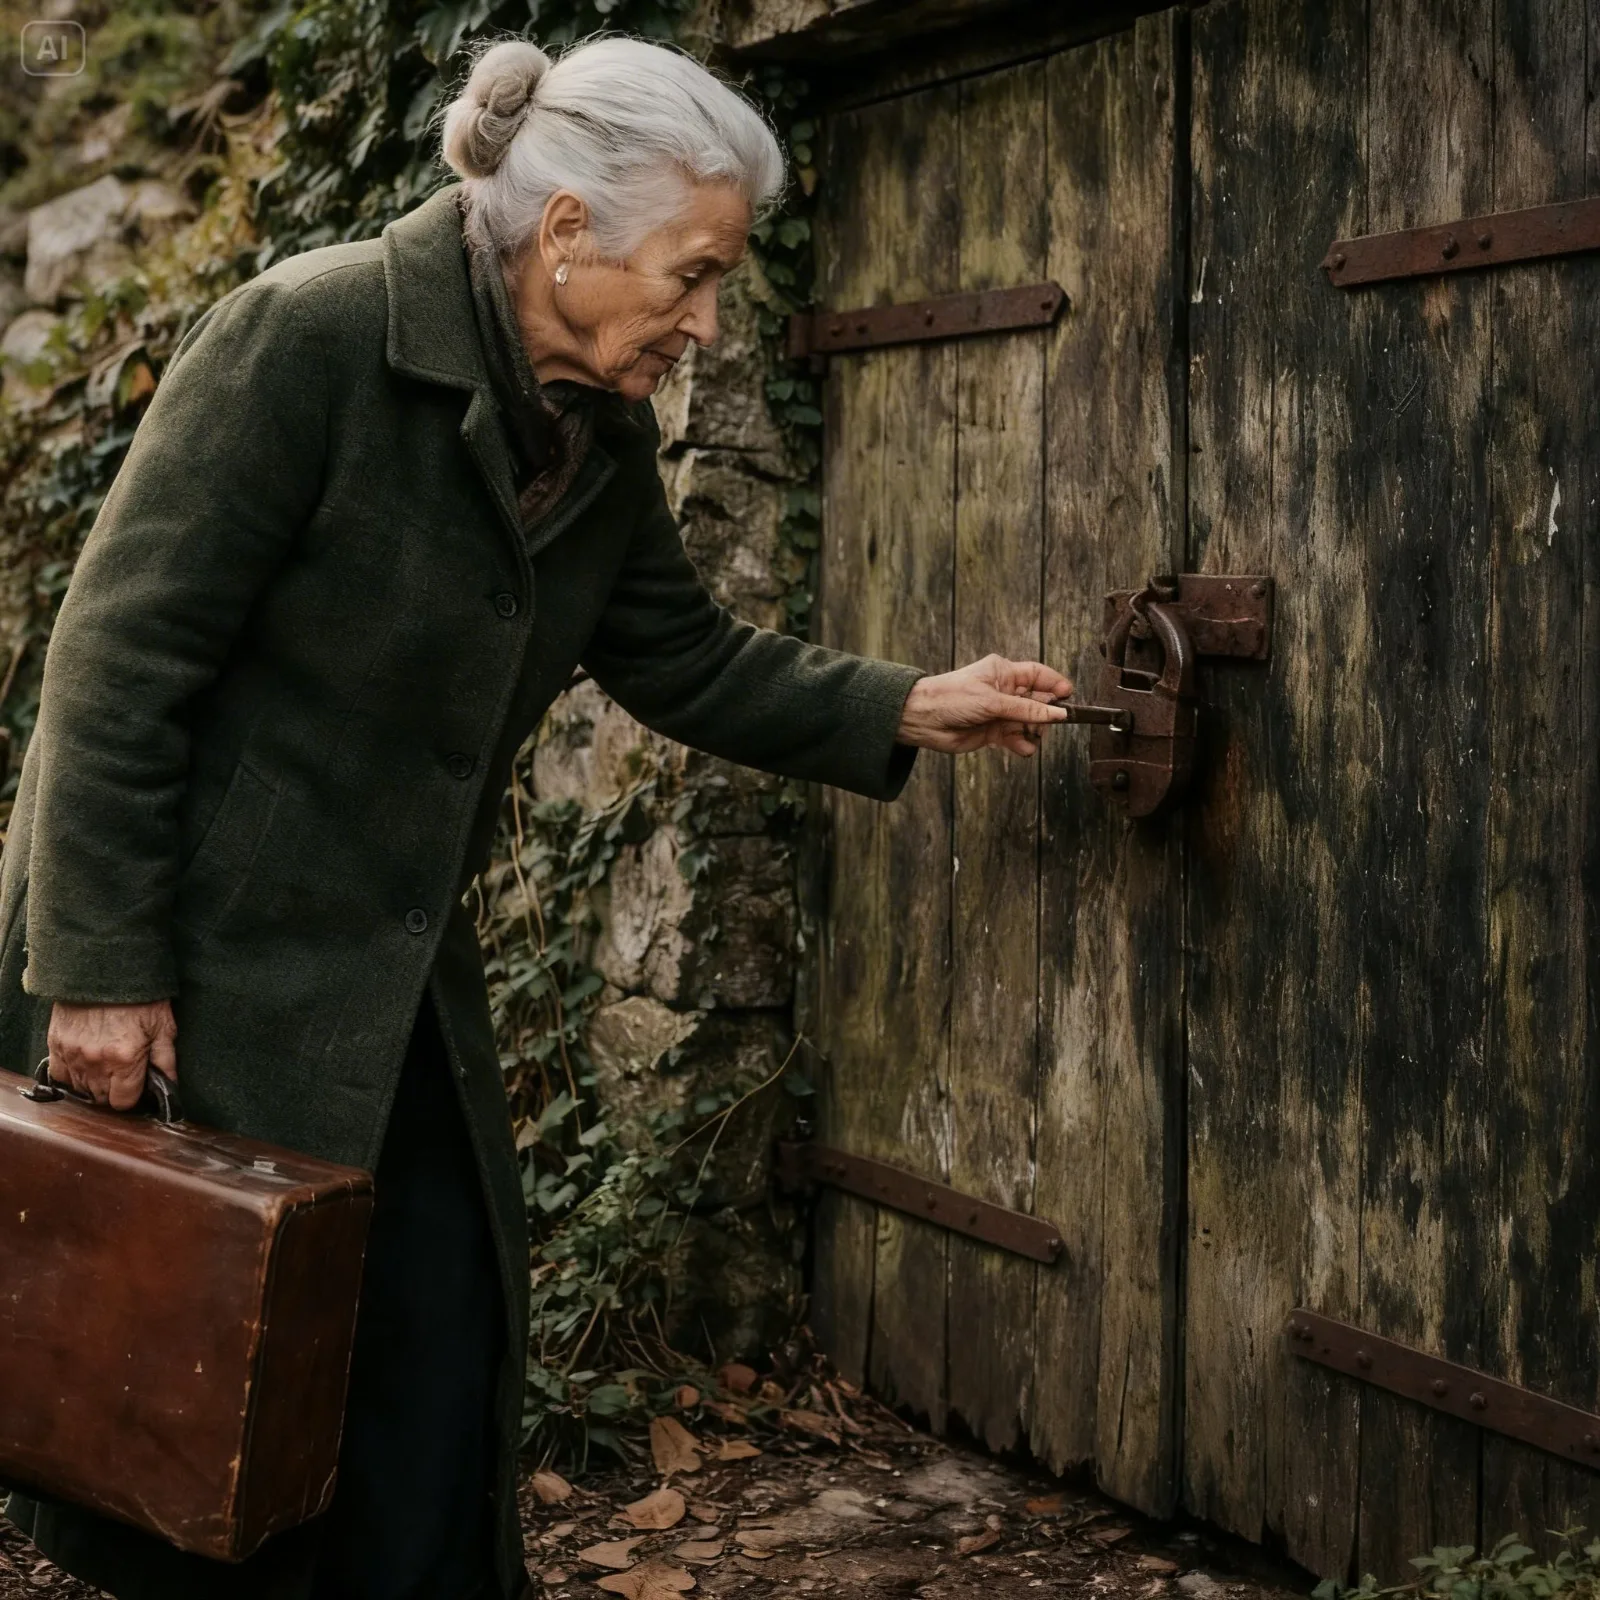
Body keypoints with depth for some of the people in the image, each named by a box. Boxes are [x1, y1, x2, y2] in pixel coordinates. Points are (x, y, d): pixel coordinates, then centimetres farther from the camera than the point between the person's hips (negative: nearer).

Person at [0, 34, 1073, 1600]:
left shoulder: (602, 432, 2)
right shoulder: (307, 337, -20)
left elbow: (685, 660, 14)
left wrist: (907, 708, 5)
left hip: (397, 983, 7)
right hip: (200, 972, -7)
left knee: (442, 1372, 10)